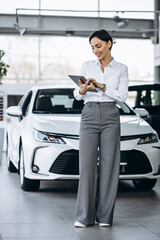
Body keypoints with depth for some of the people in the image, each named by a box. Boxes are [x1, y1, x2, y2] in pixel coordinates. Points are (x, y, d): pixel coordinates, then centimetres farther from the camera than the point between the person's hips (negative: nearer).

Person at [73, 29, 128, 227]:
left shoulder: (121, 69, 8)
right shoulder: (87, 66, 12)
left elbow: (122, 96, -3)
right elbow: (76, 94, 7)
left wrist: (101, 86, -15)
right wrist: (82, 90, -17)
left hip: (110, 116, -1)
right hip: (89, 115, 1)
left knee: (108, 165, -3)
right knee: (87, 164, -5)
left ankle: (104, 215, 4)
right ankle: (84, 216, -1)